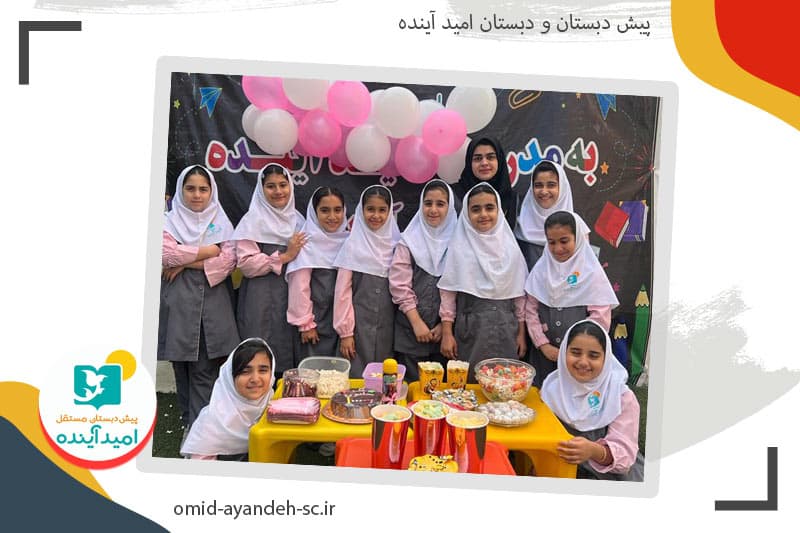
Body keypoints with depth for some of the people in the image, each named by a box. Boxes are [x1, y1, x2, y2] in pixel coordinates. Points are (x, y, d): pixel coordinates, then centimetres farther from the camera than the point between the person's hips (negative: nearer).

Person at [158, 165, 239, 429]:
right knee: (182, 366, 7)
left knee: (205, 370, -1)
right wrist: (208, 251, -8)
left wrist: (187, 263, -10)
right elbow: (165, 253, -11)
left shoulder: (221, 222, 10)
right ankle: (189, 422, 21)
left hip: (212, 304, 0)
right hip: (179, 304, 0)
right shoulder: (170, 221, 8)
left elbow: (229, 260, -4)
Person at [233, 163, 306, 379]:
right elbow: (245, 263, -11)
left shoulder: (297, 220, 15)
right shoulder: (253, 220, -2)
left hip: (291, 299, 5)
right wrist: (285, 257, -13)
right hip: (261, 302, -5)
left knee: (289, 357, 7)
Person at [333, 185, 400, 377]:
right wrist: (345, 332, -7)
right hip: (359, 324, -3)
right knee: (357, 376, 1)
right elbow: (342, 291, -5)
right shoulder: (353, 245, -5)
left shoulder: (395, 243, 4)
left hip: (387, 325, 3)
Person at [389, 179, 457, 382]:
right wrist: (417, 322, -9)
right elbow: (400, 286, -5)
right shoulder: (409, 241, -1)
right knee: (411, 385, 5)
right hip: (411, 329, -1)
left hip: (443, 330, 1)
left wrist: (445, 324, -4)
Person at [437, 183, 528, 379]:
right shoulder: (459, 247, -2)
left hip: (505, 330, 2)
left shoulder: (510, 247, 5)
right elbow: (448, 293, -2)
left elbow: (519, 294, 8)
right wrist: (447, 333, -5)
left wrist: (521, 333, 7)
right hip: (470, 329, -2)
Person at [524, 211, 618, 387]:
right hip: (545, 354, 3)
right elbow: (531, 310, 2)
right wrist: (543, 345, -4)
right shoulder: (541, 269, 2)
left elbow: (600, 317, -9)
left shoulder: (591, 272, -6)